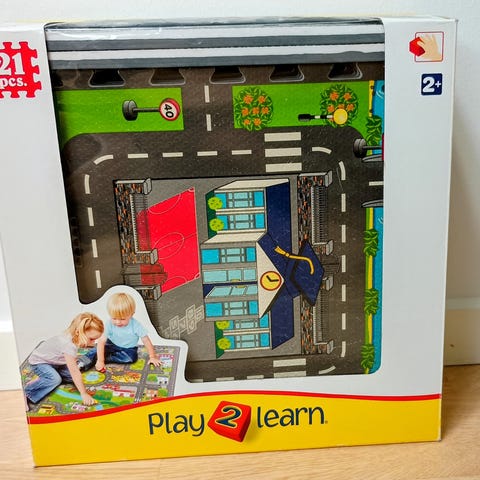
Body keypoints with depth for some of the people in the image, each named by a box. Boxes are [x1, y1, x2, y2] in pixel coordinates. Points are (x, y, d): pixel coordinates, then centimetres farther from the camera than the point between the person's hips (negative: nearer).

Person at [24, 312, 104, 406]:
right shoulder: (68, 344, -41)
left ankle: (43, 380, 13)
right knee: (56, 380, -29)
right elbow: (75, 372, -40)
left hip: (52, 360, 9)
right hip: (38, 361, -9)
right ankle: (27, 393, -15)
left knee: (71, 377, -2)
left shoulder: (73, 337, -15)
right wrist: (84, 394, -37)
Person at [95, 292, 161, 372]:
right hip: (112, 345, -1)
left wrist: (152, 357, -15)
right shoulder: (109, 324, -24)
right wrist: (100, 361, -34)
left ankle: (106, 358, -20)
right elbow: (101, 342, -26)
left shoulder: (136, 325, -26)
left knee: (132, 357, -30)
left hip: (128, 348, 1)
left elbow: (146, 341, -18)